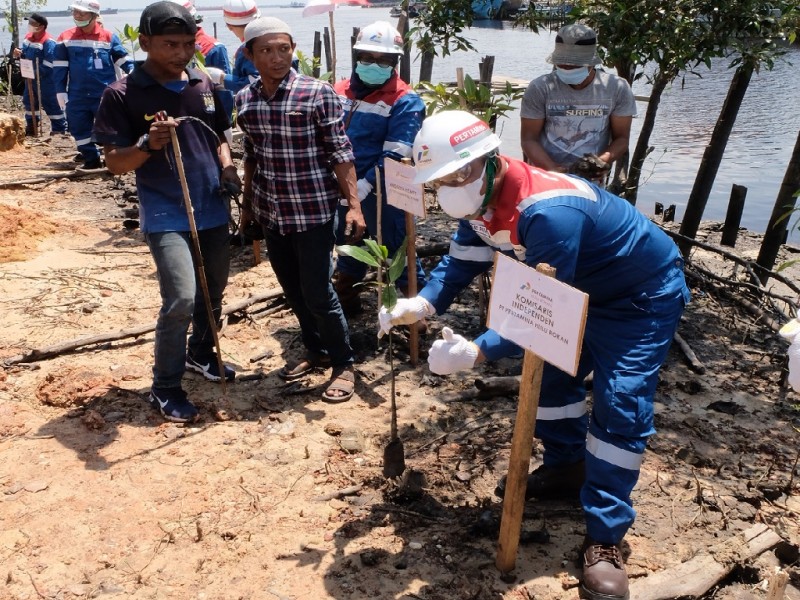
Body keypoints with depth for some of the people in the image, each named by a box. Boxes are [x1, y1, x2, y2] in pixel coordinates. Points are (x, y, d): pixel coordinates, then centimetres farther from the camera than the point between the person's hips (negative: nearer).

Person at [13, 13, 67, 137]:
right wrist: (20, 54, -2)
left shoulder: (48, 42, -20)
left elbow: (48, 65, -24)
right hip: (31, 79, 9)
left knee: (51, 104, -4)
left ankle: (60, 128, 5)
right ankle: (31, 126, 33)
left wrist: (35, 73, -24)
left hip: (45, 80, -9)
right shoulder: (28, 37, 8)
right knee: (28, 101, 18)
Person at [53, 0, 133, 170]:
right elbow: (59, 67, 5)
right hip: (77, 96, 3)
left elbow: (123, 59, 6)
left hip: (105, 94, -3)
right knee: (79, 129, 8)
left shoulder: (108, 37, -2)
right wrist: (60, 90, 1)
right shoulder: (65, 38, 3)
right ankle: (91, 160, 21)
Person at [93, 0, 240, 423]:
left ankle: (200, 353, 43)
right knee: (181, 299, -16)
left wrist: (228, 170, -3)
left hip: (212, 210, 6)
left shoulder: (205, 85, 6)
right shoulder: (121, 95, -9)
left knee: (213, 292, 18)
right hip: (165, 216, -6)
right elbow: (114, 163, -9)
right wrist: (148, 143, -28)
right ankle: (164, 388, 3)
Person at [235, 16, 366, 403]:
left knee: (317, 293, -2)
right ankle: (317, 351, 36)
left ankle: (343, 365, 17)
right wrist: (247, 203, 19)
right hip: (271, 211, 6)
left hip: (313, 210, -5)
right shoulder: (244, 99, 4)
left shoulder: (318, 93, -11)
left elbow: (340, 153, -10)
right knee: (293, 291, 16)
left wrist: (354, 205, -15)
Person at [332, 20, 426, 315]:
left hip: (382, 194, -6)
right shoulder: (339, 91, 6)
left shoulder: (405, 101, -13)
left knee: (396, 248, 2)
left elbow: (395, 156, -20)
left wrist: (365, 185, -25)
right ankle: (345, 301, 39)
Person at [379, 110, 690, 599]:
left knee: (620, 404, -14)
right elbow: (463, 260, -3)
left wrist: (476, 352, -47)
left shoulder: (548, 212, -40)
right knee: (551, 371, 16)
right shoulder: (483, 196, -11)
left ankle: (606, 539, -6)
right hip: (583, 292, 9)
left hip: (644, 293, -9)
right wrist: (423, 304, -21)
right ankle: (565, 467, 38)